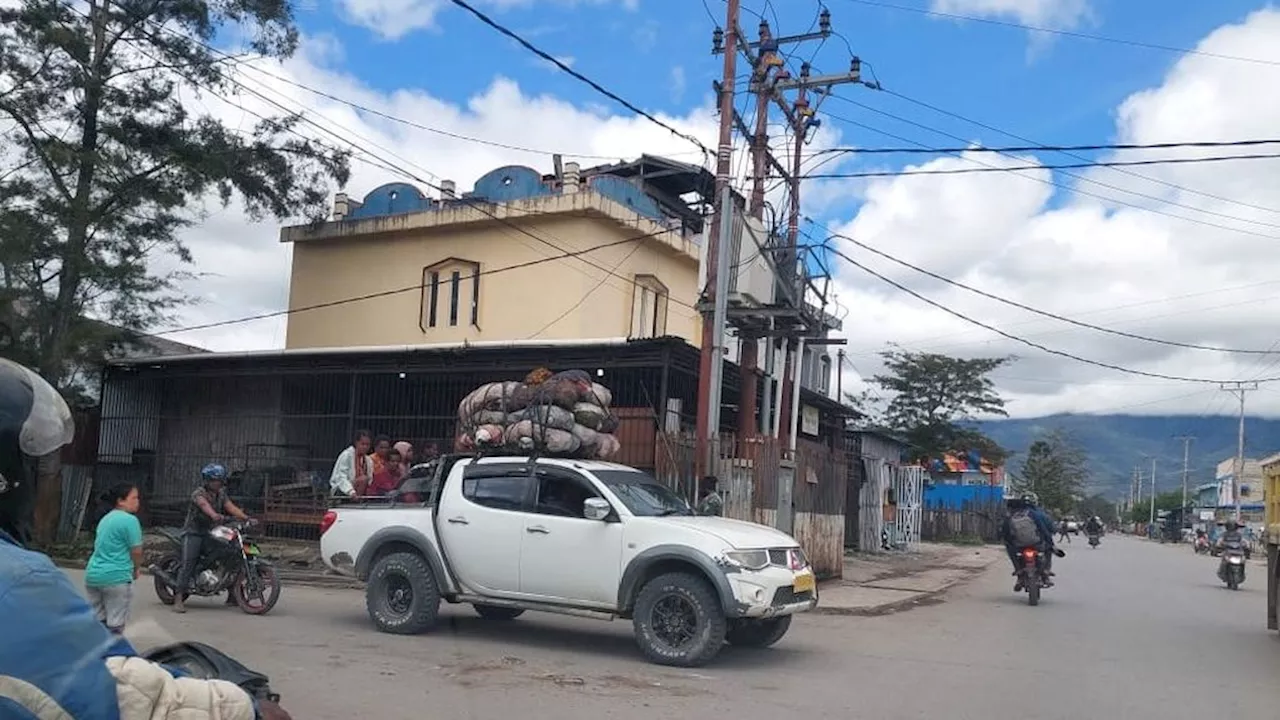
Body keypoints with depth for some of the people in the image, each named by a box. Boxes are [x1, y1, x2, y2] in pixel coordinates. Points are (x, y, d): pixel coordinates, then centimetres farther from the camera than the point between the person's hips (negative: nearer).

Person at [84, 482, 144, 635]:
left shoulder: (105, 518, 15)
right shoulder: (130, 520, -12)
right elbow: (136, 551, -11)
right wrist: (136, 569, 9)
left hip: (93, 574, 8)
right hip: (116, 577, -8)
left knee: (97, 621, 15)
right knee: (115, 625, -1)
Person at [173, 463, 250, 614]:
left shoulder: (221, 494, 9)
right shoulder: (198, 494, -13)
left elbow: (231, 507, -6)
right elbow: (204, 505, -35)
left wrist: (245, 517, -25)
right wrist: (214, 515, -57)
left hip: (211, 533, 6)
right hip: (193, 533, -6)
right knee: (189, 563, -21)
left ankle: (232, 595, 10)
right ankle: (178, 599, -22)